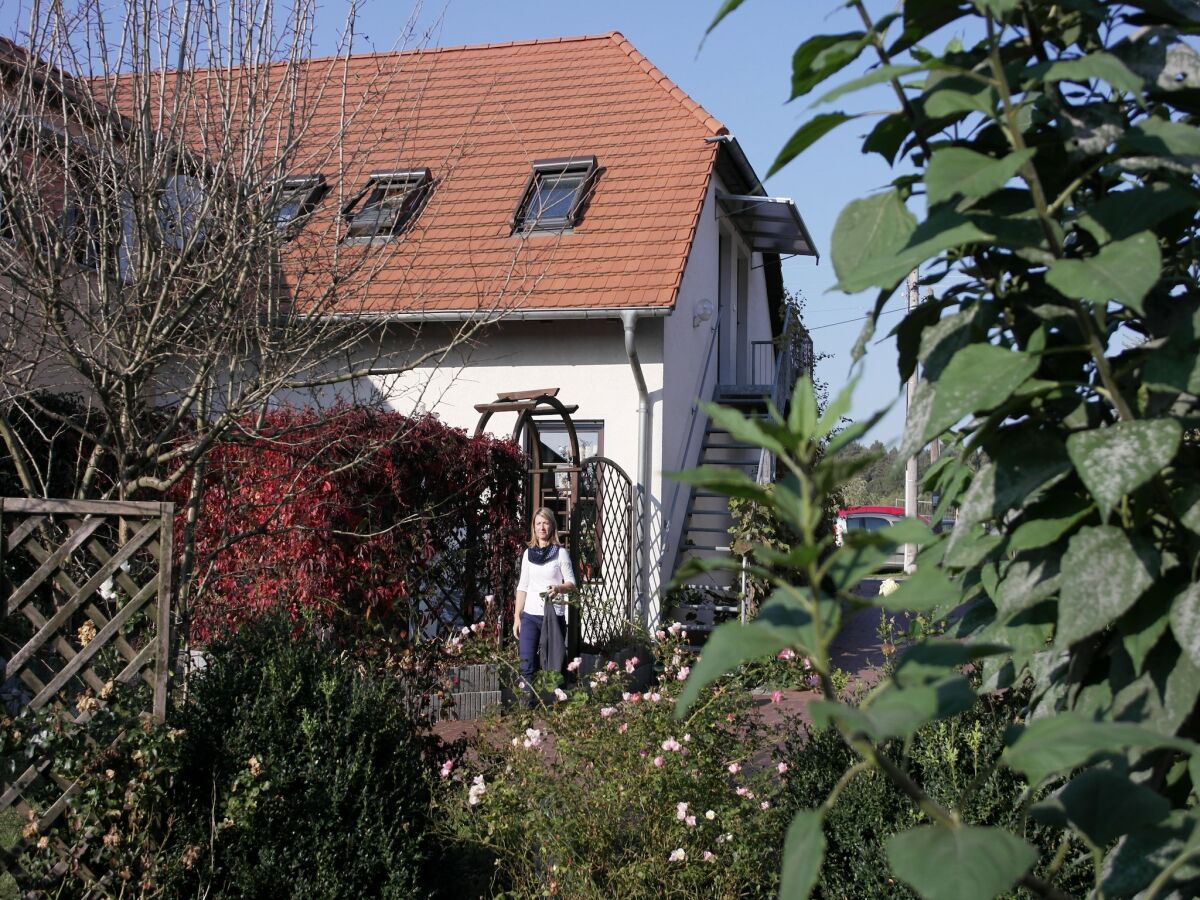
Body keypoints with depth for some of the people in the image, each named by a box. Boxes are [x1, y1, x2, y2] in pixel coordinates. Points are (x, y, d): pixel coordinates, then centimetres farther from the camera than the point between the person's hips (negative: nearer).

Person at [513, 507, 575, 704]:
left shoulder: (560, 552, 1)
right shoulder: (528, 553, 12)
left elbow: (571, 583, -1)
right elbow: (522, 587, 13)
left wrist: (558, 588, -23)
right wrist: (516, 617, 8)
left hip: (553, 615, -3)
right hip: (530, 615, 3)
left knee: (552, 665, -2)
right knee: (526, 664, -5)